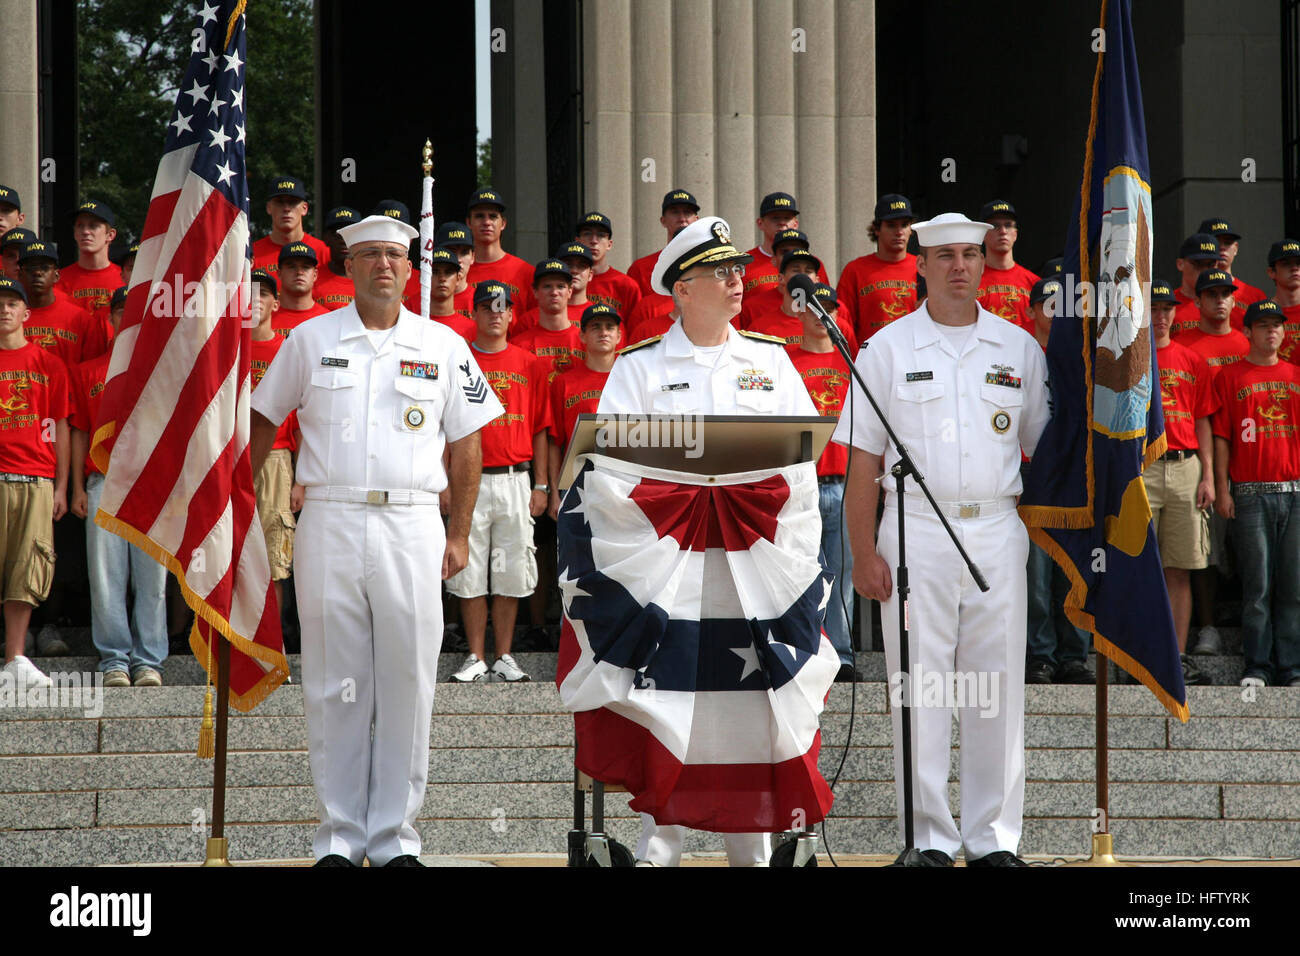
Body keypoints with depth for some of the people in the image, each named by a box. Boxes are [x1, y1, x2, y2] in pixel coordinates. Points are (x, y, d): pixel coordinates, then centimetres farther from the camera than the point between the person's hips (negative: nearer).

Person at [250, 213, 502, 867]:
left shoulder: (444, 346, 7)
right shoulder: (310, 340, 7)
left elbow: (465, 443, 11)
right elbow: (264, 419, 16)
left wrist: (458, 534, 7)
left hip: (412, 525, 0)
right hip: (329, 523, 0)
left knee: (407, 683, 1)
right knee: (334, 685, 2)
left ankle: (396, 836, 8)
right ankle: (339, 835, 8)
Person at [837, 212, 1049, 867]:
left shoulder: (1019, 349, 10)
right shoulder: (887, 348, 4)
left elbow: (1043, 448, 14)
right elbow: (862, 461, 2)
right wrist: (863, 553, -5)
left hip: (997, 535, 2)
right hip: (915, 534, -2)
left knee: (997, 691, 3)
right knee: (919, 691, -2)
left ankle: (994, 839, 9)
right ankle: (929, 840, 4)